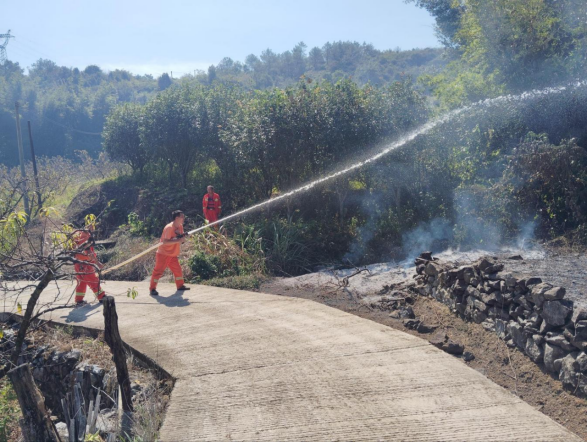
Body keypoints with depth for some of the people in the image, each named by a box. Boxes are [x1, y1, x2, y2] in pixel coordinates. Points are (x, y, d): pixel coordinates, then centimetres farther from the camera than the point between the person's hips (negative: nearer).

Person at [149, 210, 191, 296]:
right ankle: (152, 289, -4)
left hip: (173, 254, 8)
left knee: (177, 270, 13)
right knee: (158, 271, -7)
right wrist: (178, 240, -31)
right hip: (163, 254, -8)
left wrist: (183, 237, -11)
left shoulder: (180, 226, 4)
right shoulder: (169, 228, -22)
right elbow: (165, 241, -29)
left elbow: (181, 239, 13)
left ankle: (180, 286, 26)